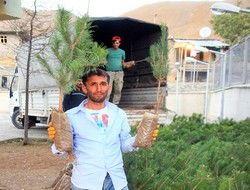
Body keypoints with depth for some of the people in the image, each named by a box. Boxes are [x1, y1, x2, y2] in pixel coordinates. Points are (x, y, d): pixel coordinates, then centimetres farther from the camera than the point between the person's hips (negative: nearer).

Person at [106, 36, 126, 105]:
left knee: (118, 90, -1)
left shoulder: (122, 52, 13)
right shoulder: (108, 50, 7)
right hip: (109, 72, -2)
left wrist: (124, 65, -2)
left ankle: (115, 104, 8)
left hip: (119, 72, 2)